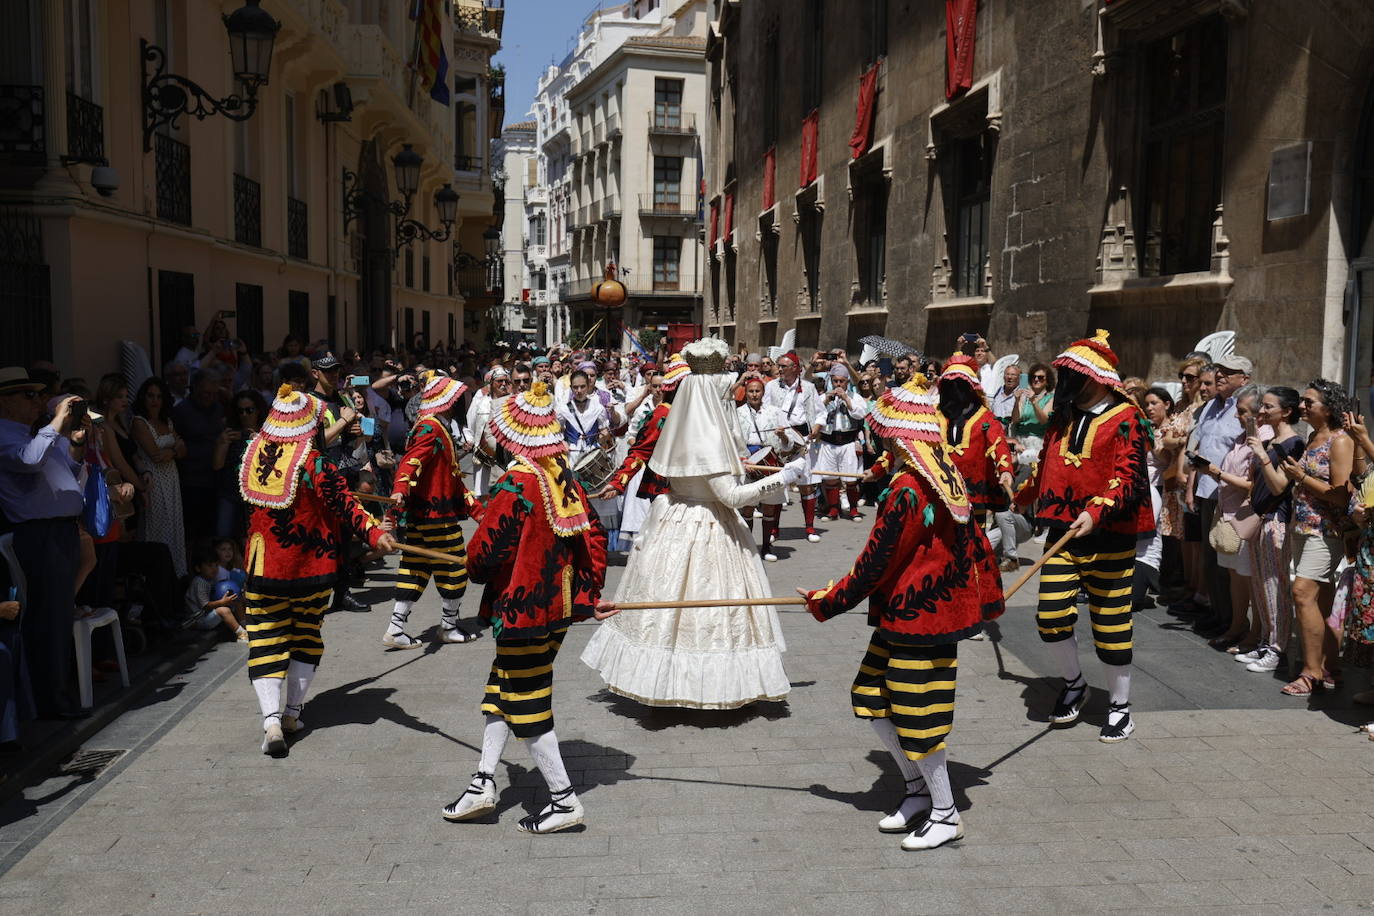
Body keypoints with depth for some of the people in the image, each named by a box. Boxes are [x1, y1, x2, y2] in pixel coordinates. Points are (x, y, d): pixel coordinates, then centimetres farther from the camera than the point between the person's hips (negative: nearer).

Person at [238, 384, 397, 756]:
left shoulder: (254, 454, 0)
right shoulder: (313, 464, -16)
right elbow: (343, 502, -27)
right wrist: (374, 532, -36)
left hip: (263, 568, 3)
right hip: (309, 569, -2)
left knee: (266, 641, 3)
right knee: (305, 636, 15)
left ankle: (271, 720, -11)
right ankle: (292, 714, 20)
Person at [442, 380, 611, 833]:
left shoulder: (515, 485, -20)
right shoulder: (566, 480, 3)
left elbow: (486, 549, -19)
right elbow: (594, 536, 6)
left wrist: (476, 569, 5)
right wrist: (588, 596, 12)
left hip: (522, 610, -8)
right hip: (559, 608, 8)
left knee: (529, 708, 5)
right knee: (501, 690, 20)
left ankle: (564, 800, 12)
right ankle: (483, 783, 26)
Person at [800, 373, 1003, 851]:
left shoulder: (905, 491, -22)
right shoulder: (948, 477, 4)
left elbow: (874, 563, -18)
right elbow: (974, 540, 13)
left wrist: (828, 601, -6)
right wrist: (989, 596, 27)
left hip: (914, 620, -9)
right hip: (941, 609, 9)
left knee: (916, 716, 4)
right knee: (871, 698, 17)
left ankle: (945, 815, 19)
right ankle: (918, 789, 29)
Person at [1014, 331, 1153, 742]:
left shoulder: (1125, 419, -8)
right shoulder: (1063, 417, 11)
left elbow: (1128, 477, -18)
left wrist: (1096, 511, -33)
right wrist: (1023, 495, 41)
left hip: (1109, 537, -5)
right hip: (1062, 532, 5)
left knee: (1110, 622, 3)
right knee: (1051, 615, -3)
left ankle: (1120, 707, 19)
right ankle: (1074, 683, 24)